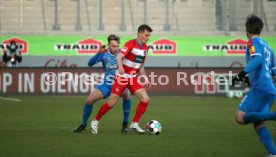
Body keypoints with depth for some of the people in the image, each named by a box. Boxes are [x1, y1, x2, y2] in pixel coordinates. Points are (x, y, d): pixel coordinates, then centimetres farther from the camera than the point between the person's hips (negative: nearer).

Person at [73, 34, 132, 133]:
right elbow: (90, 63, -17)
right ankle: (83, 124, 17)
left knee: (126, 94, -34)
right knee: (89, 100, -9)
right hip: (106, 84, 2)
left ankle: (125, 124, -17)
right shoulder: (104, 54, -10)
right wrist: (99, 53, -31)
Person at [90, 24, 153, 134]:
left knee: (145, 99, -10)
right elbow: (119, 56, -28)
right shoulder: (131, 44, -14)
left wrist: (146, 79, 15)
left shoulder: (145, 48, 8)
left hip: (133, 78, 6)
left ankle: (134, 124, 1)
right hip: (122, 77, -6)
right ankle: (95, 121, 15)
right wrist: (120, 67, -47)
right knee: (111, 103, -5)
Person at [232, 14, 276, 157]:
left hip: (259, 88, -8)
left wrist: (242, 74, -27)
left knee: (240, 117, -12)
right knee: (258, 123, 8)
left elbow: (257, 59, -19)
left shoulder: (254, 41, -1)